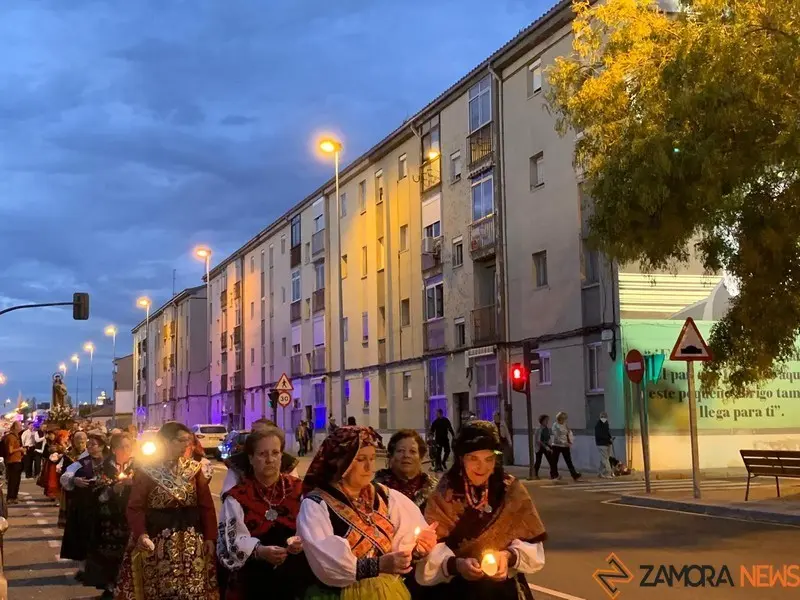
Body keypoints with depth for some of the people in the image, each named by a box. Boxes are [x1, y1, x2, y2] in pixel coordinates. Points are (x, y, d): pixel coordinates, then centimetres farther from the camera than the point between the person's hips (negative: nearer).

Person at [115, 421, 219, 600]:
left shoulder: (194, 468, 6)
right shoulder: (147, 470, -2)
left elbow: (206, 505, 4)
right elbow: (135, 507, -6)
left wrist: (210, 537, -4)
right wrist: (141, 535, -22)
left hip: (192, 541, 3)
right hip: (158, 541, -2)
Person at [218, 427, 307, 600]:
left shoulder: (297, 489, 5)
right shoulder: (237, 496, -3)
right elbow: (232, 540, -13)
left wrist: (303, 541, -21)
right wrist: (259, 551, -30)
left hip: (295, 577, 2)